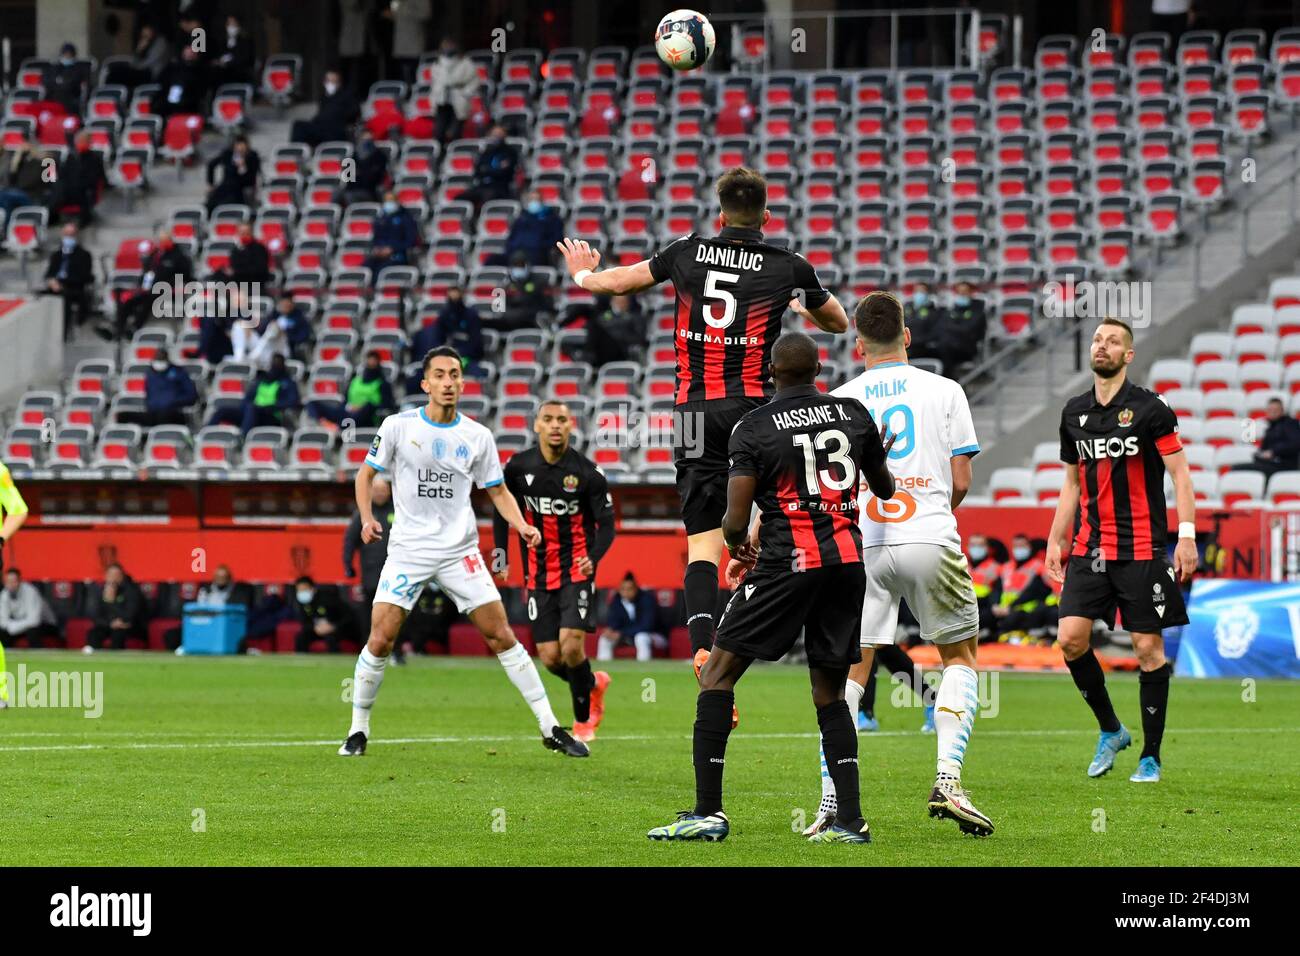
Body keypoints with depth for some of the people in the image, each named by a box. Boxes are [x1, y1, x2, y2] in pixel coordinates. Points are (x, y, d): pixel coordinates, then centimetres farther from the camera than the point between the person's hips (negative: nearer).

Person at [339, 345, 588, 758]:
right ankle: (358, 731, 8)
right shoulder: (399, 426, -2)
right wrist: (367, 518, -8)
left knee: (502, 637, -3)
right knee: (380, 640, -10)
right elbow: (366, 472, 8)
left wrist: (521, 524, -7)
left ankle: (550, 728, 3)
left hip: (459, 552, 1)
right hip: (407, 550, -1)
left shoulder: (477, 436, 3)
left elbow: (498, 491, 11)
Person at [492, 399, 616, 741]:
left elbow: (607, 523, -6)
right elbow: (501, 509, 14)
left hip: (577, 570, -3)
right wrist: (500, 556, 7)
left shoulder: (587, 472, -10)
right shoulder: (518, 467, -2)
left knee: (571, 644, -18)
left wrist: (594, 557, -24)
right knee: (550, 657, -2)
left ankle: (583, 720, 4)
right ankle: (593, 684, 32)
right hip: (539, 575, 3)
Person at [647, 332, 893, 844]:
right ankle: (850, 819, 4)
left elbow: (734, 521, -8)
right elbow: (885, 489, 23)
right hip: (847, 560, 5)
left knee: (718, 672, 3)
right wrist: (879, 456, 46)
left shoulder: (753, 427, -4)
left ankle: (709, 811, -4)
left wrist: (738, 543, 15)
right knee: (829, 691, 14)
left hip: (786, 562, -5)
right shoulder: (854, 413, 8)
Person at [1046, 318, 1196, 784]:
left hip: (1141, 549, -4)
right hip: (1088, 549, 5)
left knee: (1149, 648, -2)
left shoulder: (1149, 408, -6)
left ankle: (1150, 757, 7)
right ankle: (1110, 729, 12)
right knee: (1070, 637, -8)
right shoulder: (1074, 413, 10)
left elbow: (1180, 472, -5)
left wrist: (1187, 535, -13)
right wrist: (1055, 541, 15)